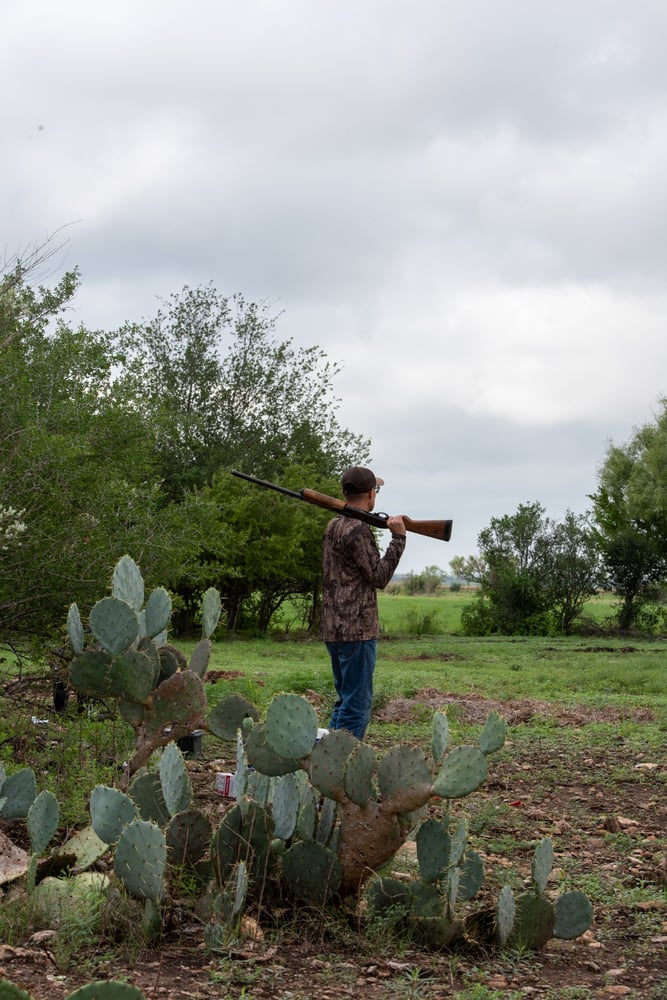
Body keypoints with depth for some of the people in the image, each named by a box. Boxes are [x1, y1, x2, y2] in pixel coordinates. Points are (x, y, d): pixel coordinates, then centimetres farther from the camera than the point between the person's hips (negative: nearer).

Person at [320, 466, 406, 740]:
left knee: (346, 701, 18)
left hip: (334, 628, 10)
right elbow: (379, 576, -13)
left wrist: (380, 527, 11)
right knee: (357, 706, -5)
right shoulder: (357, 530, -16)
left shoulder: (334, 525, 12)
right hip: (356, 630, -10)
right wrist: (398, 538, -10)